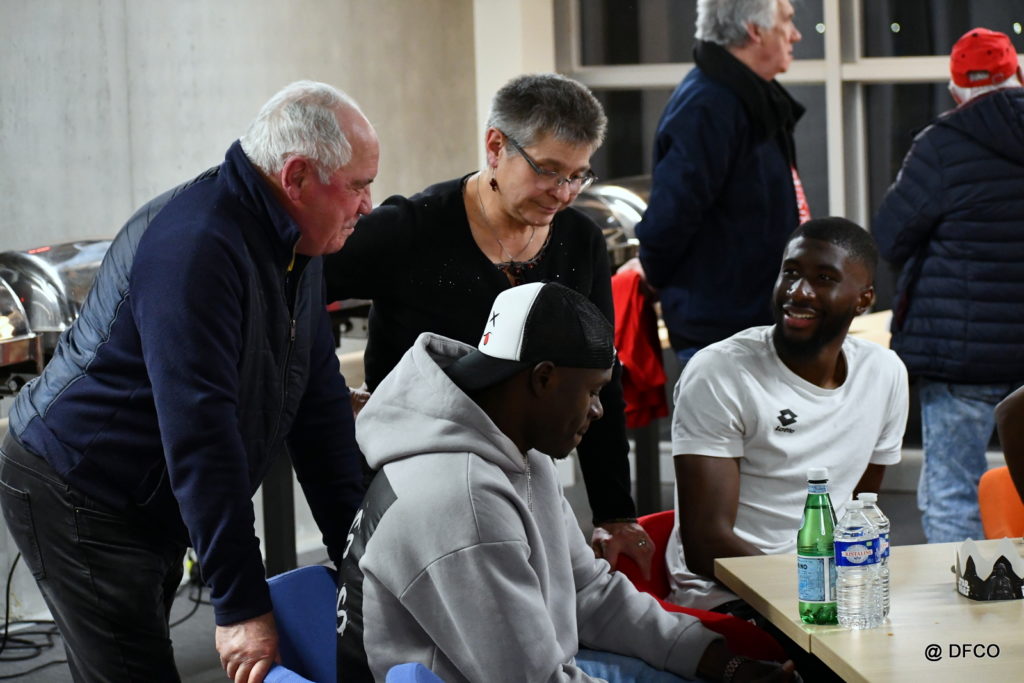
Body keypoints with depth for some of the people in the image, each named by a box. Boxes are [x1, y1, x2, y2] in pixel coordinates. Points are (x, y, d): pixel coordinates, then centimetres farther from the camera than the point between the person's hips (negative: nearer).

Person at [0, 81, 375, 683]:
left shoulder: (296, 245, 4)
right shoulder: (194, 246, -26)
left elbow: (320, 398, 9)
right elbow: (200, 434, -29)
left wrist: (358, 552, 5)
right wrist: (243, 603, -28)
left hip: (152, 508, 9)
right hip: (79, 503, -9)